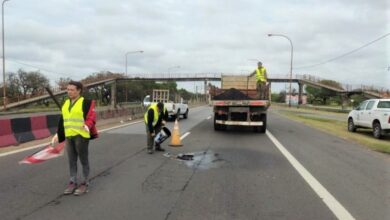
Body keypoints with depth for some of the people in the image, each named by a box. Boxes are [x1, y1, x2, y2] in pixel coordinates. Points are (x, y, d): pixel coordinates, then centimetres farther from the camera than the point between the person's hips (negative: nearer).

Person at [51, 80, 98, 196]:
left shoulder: (86, 102, -7)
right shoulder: (65, 104, 15)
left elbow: (91, 116, -15)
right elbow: (62, 120, 20)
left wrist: (88, 126, -34)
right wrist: (58, 134, 18)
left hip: (81, 136, -6)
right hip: (69, 136, 7)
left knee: (83, 160, 3)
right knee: (71, 160, 12)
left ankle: (85, 183, 14)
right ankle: (73, 182, 24)